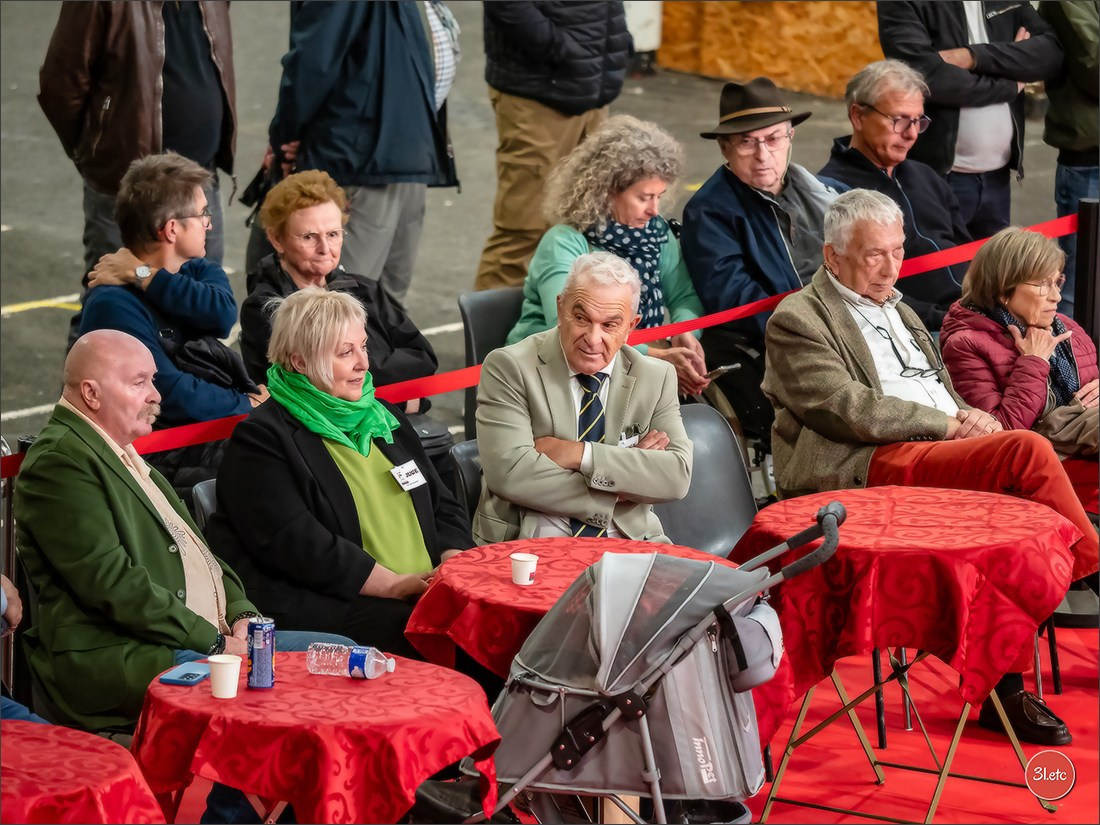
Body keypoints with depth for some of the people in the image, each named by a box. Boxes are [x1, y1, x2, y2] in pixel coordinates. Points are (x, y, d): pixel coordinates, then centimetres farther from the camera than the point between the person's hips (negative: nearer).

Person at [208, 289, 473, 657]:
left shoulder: (383, 418, 24)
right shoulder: (260, 440, -1)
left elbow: (443, 506, 23)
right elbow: (294, 543, -13)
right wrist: (393, 584, -17)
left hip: (426, 592, 7)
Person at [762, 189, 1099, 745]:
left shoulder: (897, 311, 29)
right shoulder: (797, 321, 3)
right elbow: (850, 411, -11)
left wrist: (971, 419, 4)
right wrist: (948, 422, -10)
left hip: (944, 452, 8)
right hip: (873, 468, -8)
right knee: (1028, 450, -27)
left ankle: (1004, 691, -16)